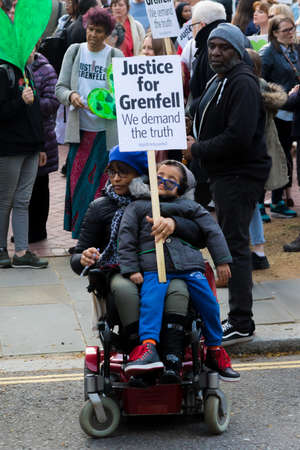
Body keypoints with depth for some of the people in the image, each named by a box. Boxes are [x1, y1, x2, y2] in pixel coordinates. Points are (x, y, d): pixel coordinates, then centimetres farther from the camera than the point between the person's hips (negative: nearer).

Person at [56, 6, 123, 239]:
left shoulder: (116, 56, 1)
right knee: (77, 183, 1)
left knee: (102, 185, -4)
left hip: (107, 130, -2)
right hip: (79, 129, 2)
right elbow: (60, 87, 6)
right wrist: (71, 96, -16)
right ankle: (80, 239, 10)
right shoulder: (74, 51, 8)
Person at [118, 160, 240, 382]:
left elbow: (212, 230, 16)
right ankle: (148, 347, -42)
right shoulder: (138, 207, 16)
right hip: (154, 269, -2)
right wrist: (131, 269, -1)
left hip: (189, 266, 2)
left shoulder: (188, 206, 20)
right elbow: (126, 238, 10)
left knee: (208, 302, -10)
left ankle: (215, 350, 7)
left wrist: (222, 261, 8)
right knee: (150, 300, -28)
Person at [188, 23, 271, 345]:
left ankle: (241, 324, -5)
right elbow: (204, 118, 26)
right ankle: (238, 317, 23)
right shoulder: (218, 82, 17)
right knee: (230, 242, 14)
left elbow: (238, 137, -25)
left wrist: (198, 149, -14)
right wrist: (197, 145, 5)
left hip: (240, 175, -11)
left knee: (235, 245, -9)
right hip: (223, 174, 11)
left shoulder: (242, 83, -16)